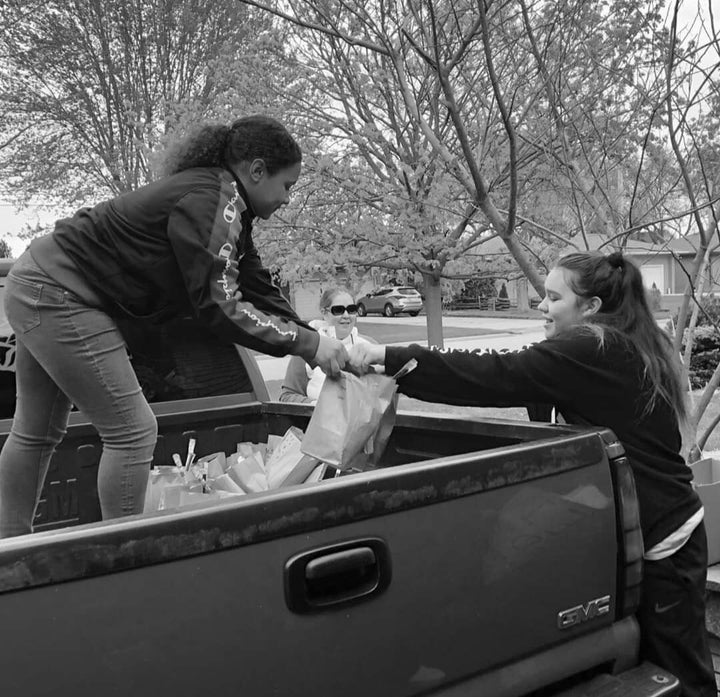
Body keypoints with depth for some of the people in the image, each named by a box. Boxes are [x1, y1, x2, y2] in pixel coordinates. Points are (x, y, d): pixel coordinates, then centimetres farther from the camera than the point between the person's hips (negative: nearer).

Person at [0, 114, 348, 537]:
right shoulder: (213, 200, -20)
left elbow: (259, 289, 8)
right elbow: (219, 307, -24)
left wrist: (330, 347, 2)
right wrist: (308, 344, -20)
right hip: (57, 297, -11)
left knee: (38, 433, 17)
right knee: (133, 431, -6)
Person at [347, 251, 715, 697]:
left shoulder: (590, 351, -20)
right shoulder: (634, 347, 10)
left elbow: (494, 376, -25)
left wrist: (390, 358, -26)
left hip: (660, 537, -9)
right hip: (669, 524, 9)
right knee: (659, 660, 15)